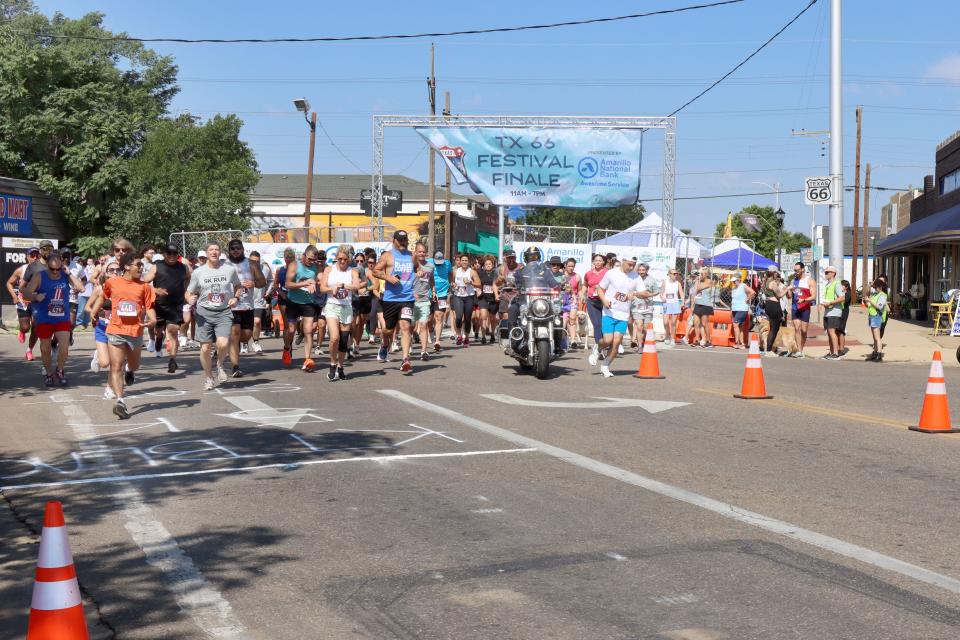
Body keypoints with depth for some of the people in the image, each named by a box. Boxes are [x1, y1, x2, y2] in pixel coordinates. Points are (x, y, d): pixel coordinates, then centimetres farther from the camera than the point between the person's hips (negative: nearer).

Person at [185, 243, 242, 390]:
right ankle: (208, 377, 22)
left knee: (223, 343, -20)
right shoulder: (198, 272, 1)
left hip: (224, 312, 0)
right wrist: (190, 299, -15)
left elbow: (238, 286, 18)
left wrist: (236, 297, -1)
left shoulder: (230, 269, 2)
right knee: (205, 348, 1)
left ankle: (220, 365, 13)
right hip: (204, 312, 1)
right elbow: (189, 292, 8)